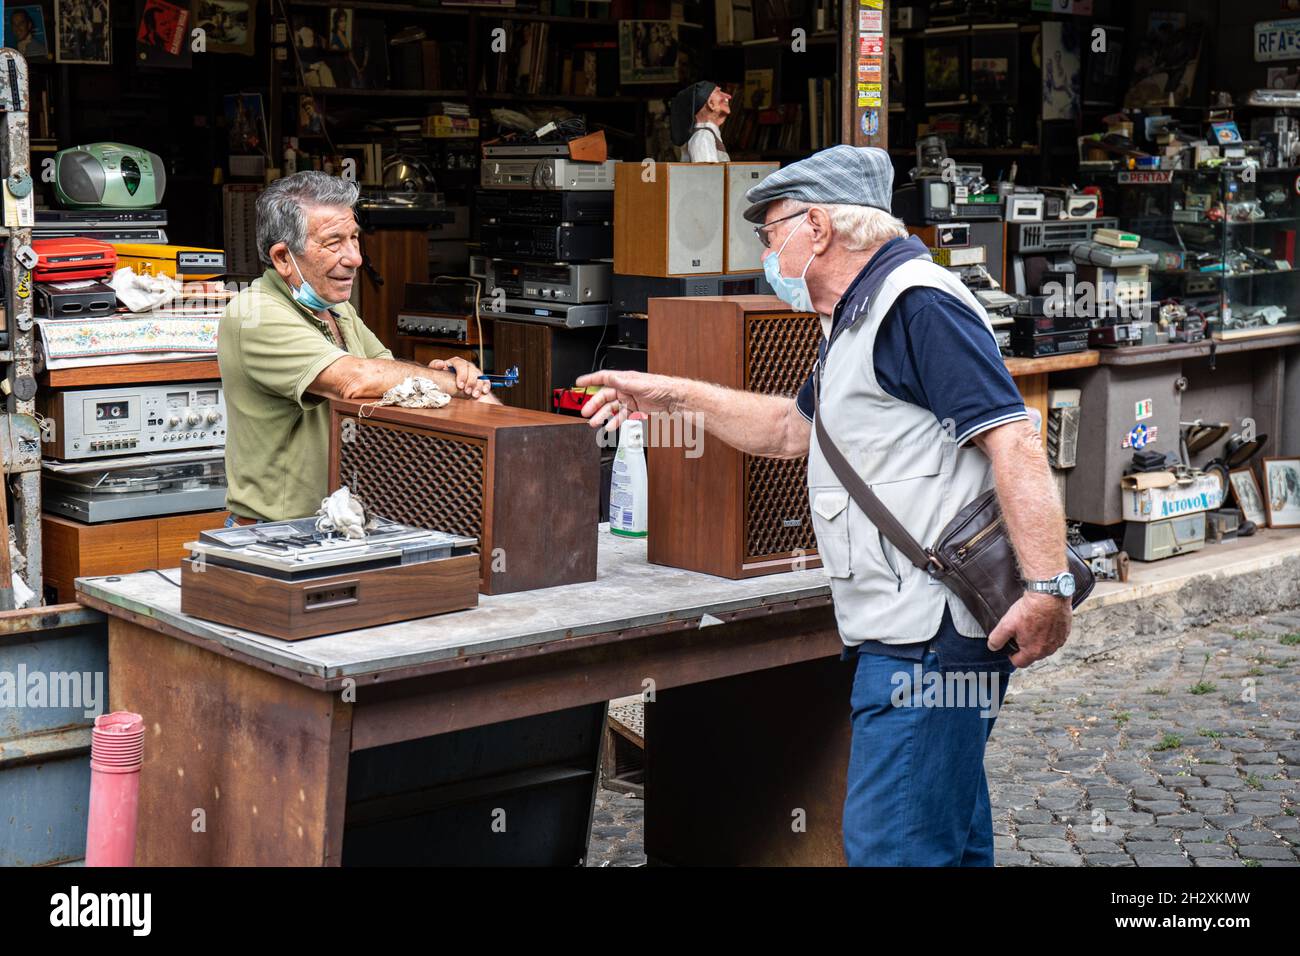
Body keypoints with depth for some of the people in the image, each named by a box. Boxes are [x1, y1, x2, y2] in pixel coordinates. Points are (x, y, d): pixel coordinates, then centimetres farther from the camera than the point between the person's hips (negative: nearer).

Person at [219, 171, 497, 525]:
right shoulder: (255, 316, -16)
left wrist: (443, 373, -12)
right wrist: (463, 386, -16)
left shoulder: (338, 309, 16)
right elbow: (357, 378, -27)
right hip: (280, 534, -8)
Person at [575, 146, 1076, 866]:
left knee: (889, 846, -11)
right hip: (900, 636, 11)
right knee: (948, 838, 16)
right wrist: (672, 396, 28)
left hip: (929, 636, -11)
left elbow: (1011, 440, -22)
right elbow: (793, 429, 33)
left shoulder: (917, 304, -13)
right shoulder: (859, 319, 22)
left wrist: (1048, 587, -29)